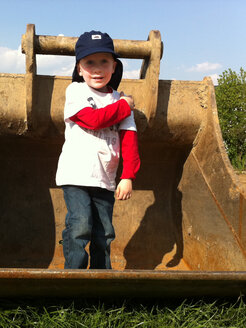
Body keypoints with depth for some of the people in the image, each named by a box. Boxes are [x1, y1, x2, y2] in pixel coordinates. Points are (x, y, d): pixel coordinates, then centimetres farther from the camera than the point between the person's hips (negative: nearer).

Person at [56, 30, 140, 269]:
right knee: (80, 225, -17)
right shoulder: (75, 91, 0)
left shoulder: (119, 100, 11)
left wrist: (128, 176, -5)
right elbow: (93, 119, -16)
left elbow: (129, 139, 5)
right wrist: (124, 106, -4)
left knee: (104, 233, 7)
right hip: (76, 175, -4)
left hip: (105, 179, 4)